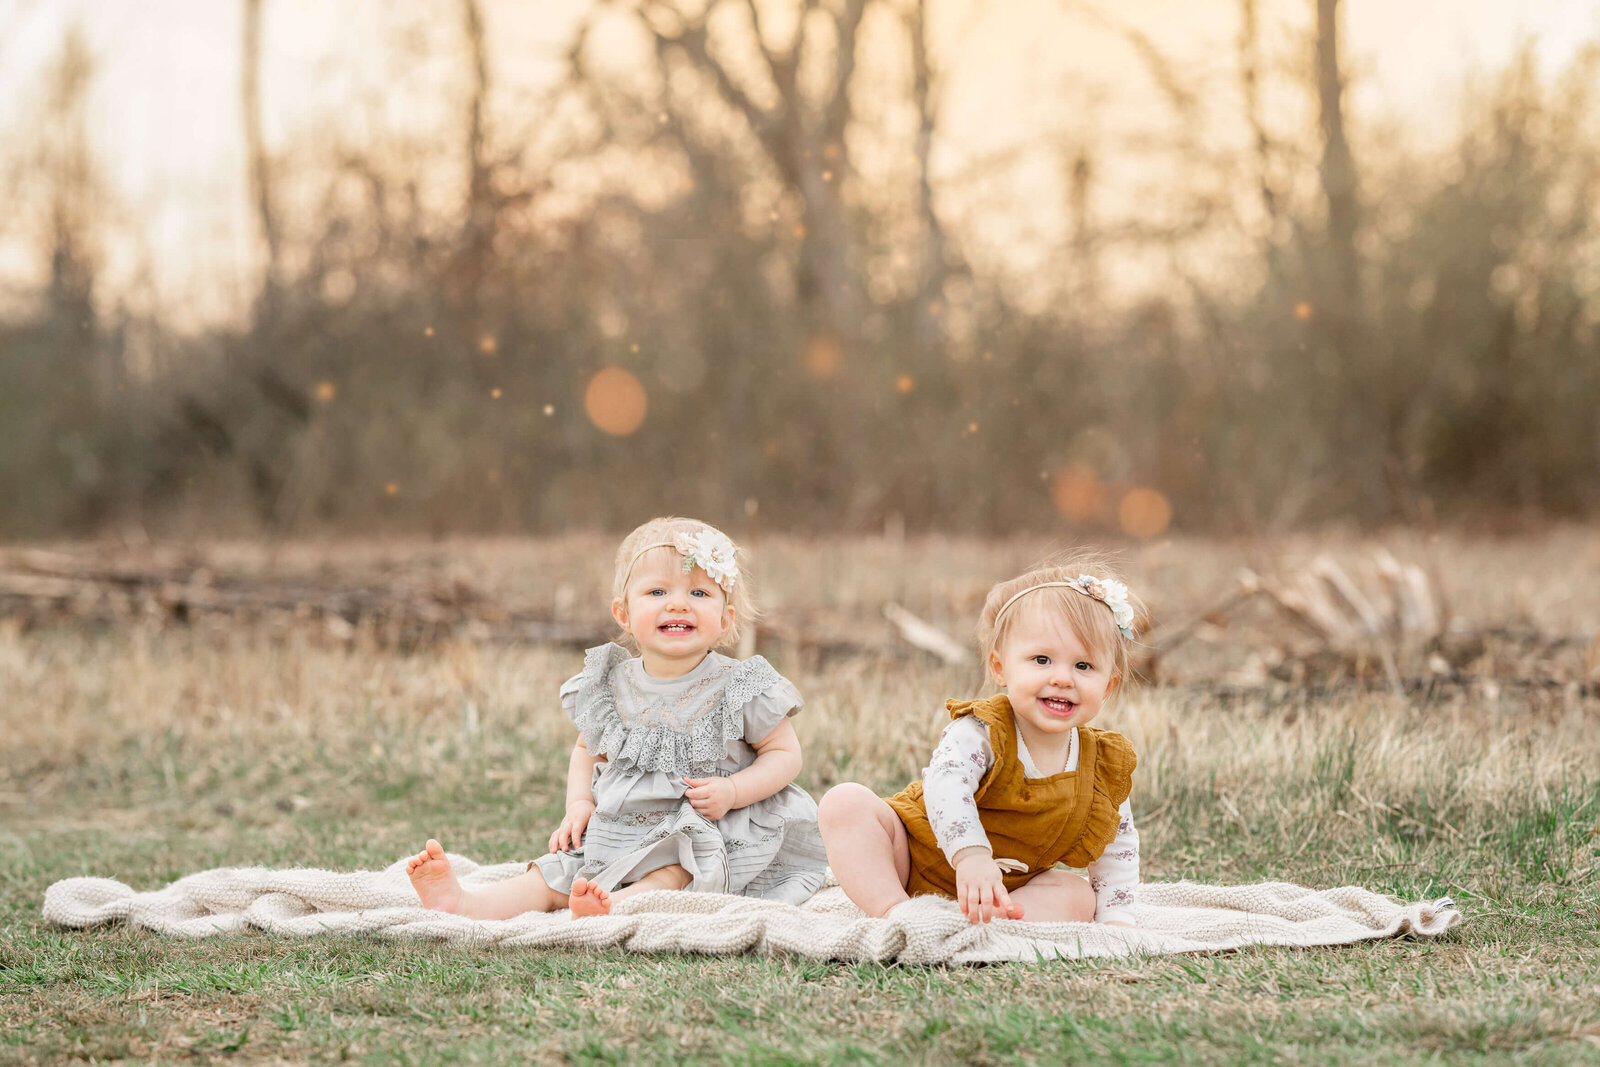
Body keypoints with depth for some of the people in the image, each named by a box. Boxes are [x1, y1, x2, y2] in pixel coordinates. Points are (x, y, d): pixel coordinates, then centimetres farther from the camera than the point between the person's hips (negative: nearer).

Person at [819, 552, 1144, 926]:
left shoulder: (1105, 769, -6)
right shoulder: (980, 732, -23)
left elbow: (1118, 848, 7)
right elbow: (946, 786, -41)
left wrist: (1116, 917, -4)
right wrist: (971, 854, -56)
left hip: (1004, 886, 4)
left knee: (1078, 895, -18)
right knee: (847, 802, -24)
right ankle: (892, 909, -37)